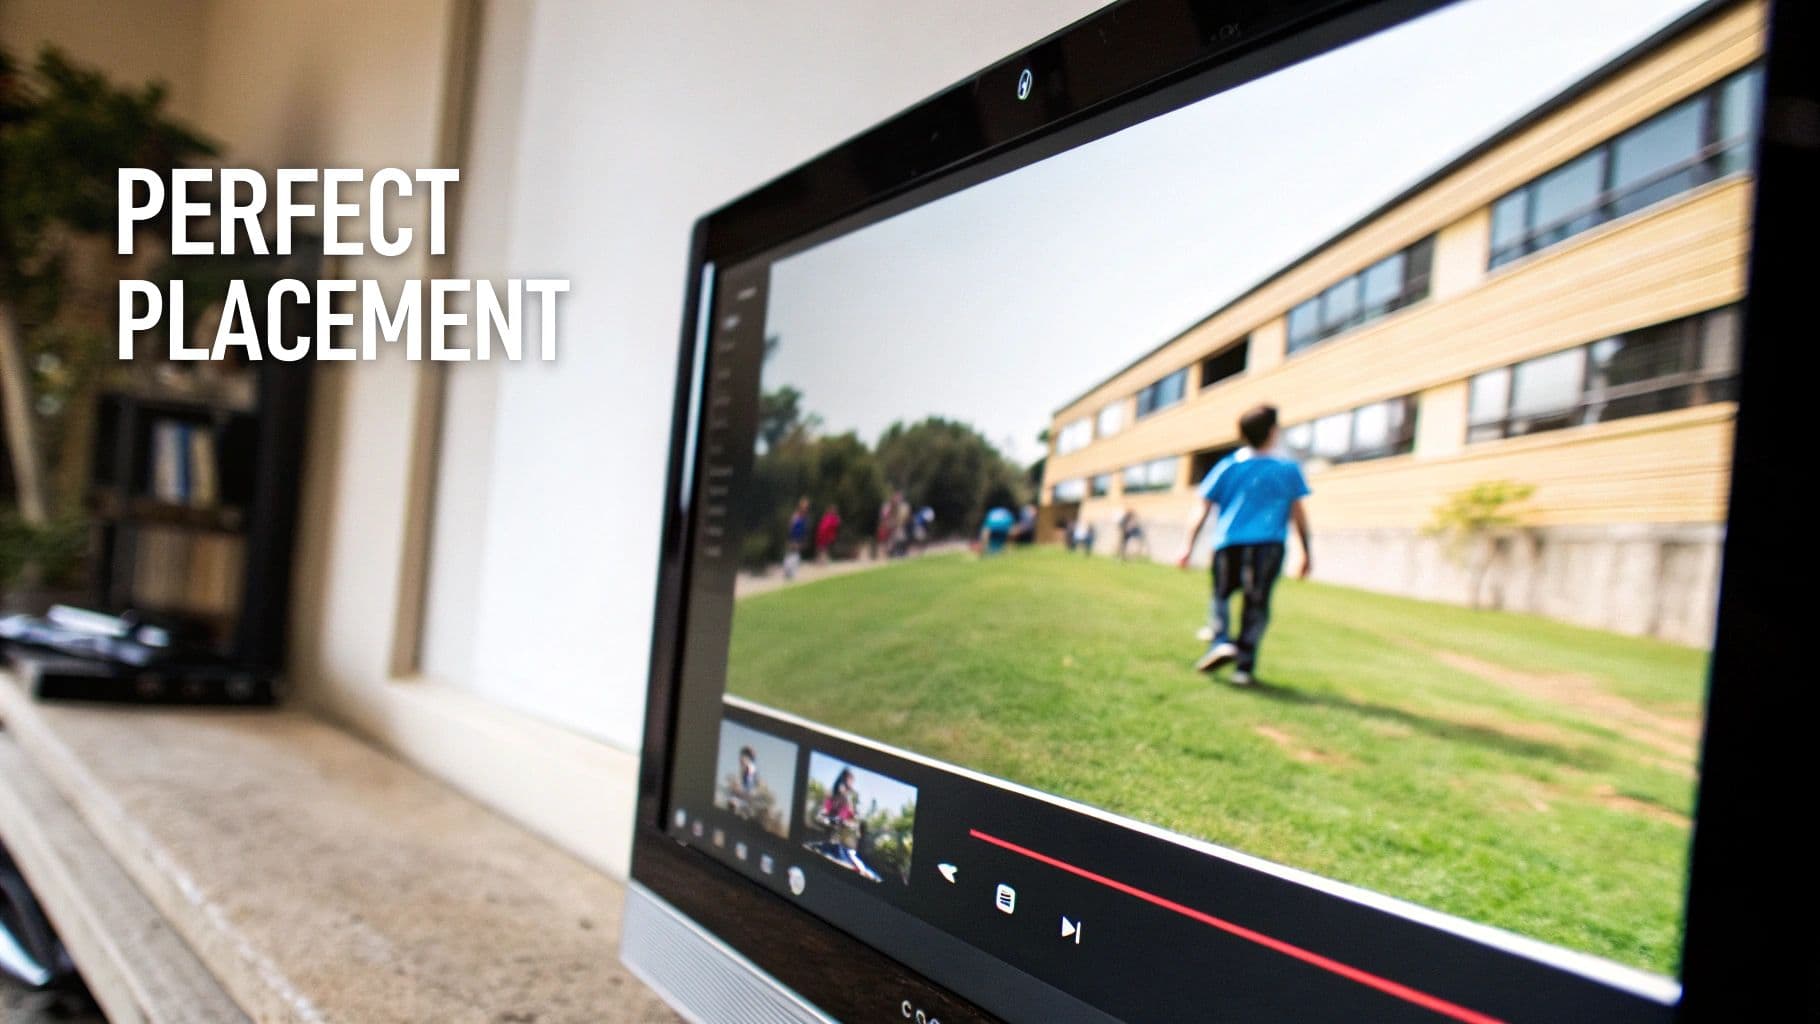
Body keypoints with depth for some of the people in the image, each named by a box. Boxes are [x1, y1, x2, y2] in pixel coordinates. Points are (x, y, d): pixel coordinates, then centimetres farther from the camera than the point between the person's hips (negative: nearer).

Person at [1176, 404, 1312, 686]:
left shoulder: (1227, 467, 6)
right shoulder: (1289, 470, 6)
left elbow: (1203, 510, 5)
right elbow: (1299, 514, 8)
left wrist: (1189, 546, 8)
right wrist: (1307, 552, 16)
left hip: (1229, 543, 0)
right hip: (1270, 546, 0)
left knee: (1221, 595, 15)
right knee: (1257, 604, 5)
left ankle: (1222, 641, -8)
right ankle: (1245, 665, 1)